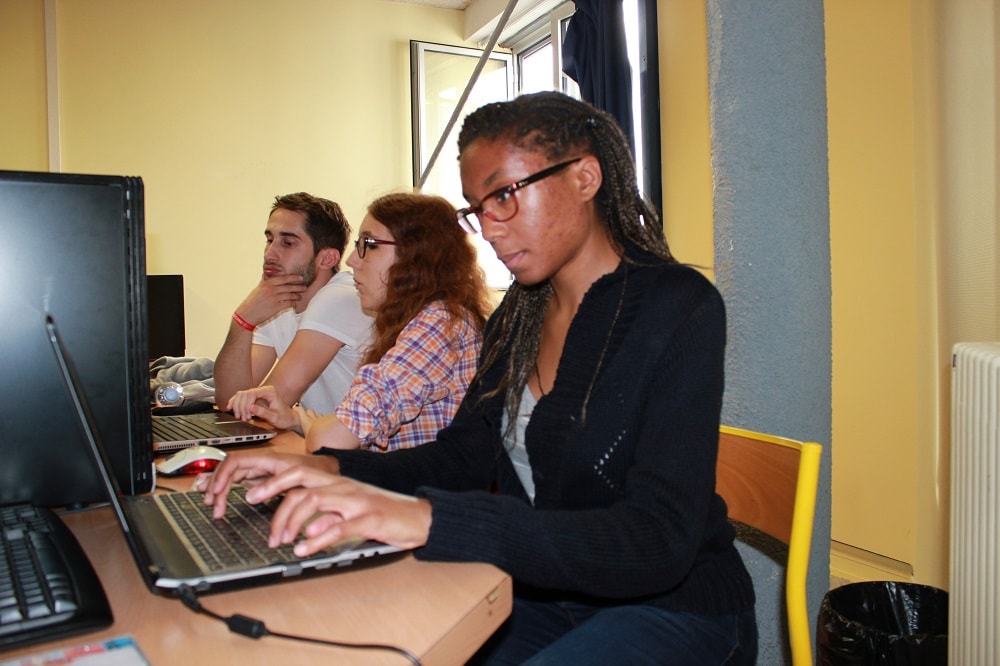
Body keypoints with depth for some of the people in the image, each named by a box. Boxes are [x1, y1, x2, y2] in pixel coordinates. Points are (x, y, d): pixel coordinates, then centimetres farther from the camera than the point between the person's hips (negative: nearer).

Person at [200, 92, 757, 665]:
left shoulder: (681, 309, -17)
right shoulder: (519, 315, 6)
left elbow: (658, 541, -27)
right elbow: (462, 456, 7)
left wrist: (431, 519, -39)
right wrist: (327, 469, -12)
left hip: (672, 609, -5)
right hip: (546, 598, 6)